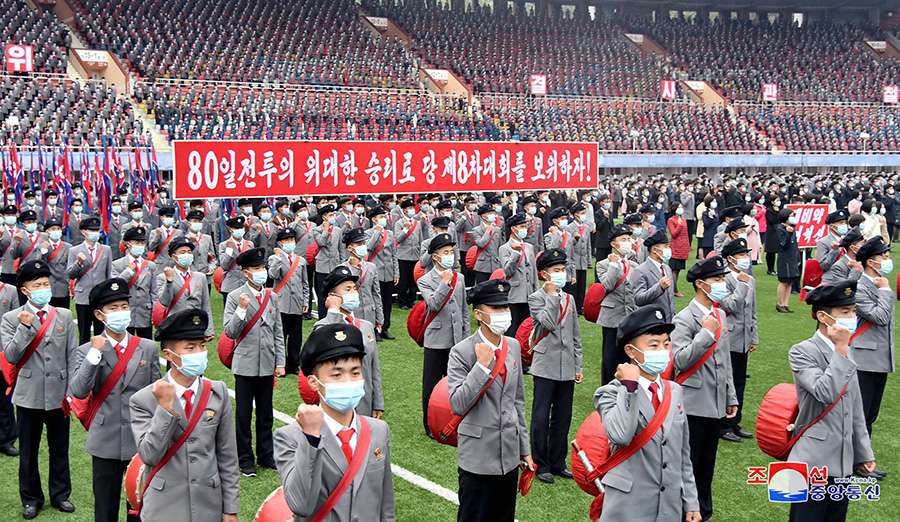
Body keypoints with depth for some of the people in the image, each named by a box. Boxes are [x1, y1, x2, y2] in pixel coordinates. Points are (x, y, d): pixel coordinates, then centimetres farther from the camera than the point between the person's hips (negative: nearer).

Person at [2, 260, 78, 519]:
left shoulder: (64, 316, 3)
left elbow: (72, 357, 4)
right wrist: (25, 327, -21)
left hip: (59, 395, 1)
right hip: (28, 396, -1)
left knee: (60, 449, 12)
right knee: (28, 451, 11)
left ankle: (60, 494, 27)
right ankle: (31, 498, 26)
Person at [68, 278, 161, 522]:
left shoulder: (148, 348, 3)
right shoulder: (86, 351, -2)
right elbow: (77, 392, -15)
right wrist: (95, 354, -21)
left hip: (143, 441, 1)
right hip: (106, 444, -1)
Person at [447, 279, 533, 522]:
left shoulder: (513, 346, 6)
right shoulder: (462, 352, -12)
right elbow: (457, 405, -19)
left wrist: (525, 449, 14)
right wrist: (482, 365, -24)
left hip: (510, 456, 6)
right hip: (478, 458, -5)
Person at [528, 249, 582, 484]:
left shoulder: (569, 299, 13)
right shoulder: (536, 298, -4)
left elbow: (575, 335, 15)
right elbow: (549, 322, -21)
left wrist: (579, 365, 12)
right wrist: (552, 295, -14)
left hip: (567, 367, 6)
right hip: (546, 365, -5)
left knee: (563, 417, 10)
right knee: (541, 417, 0)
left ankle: (557, 463, 21)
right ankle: (540, 465, 9)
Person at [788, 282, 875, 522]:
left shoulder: (845, 352, 14)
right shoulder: (802, 352, -10)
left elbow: (855, 409, 19)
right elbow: (826, 394, -25)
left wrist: (863, 452, 19)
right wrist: (841, 349, -19)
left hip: (842, 463, 7)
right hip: (814, 463, -7)